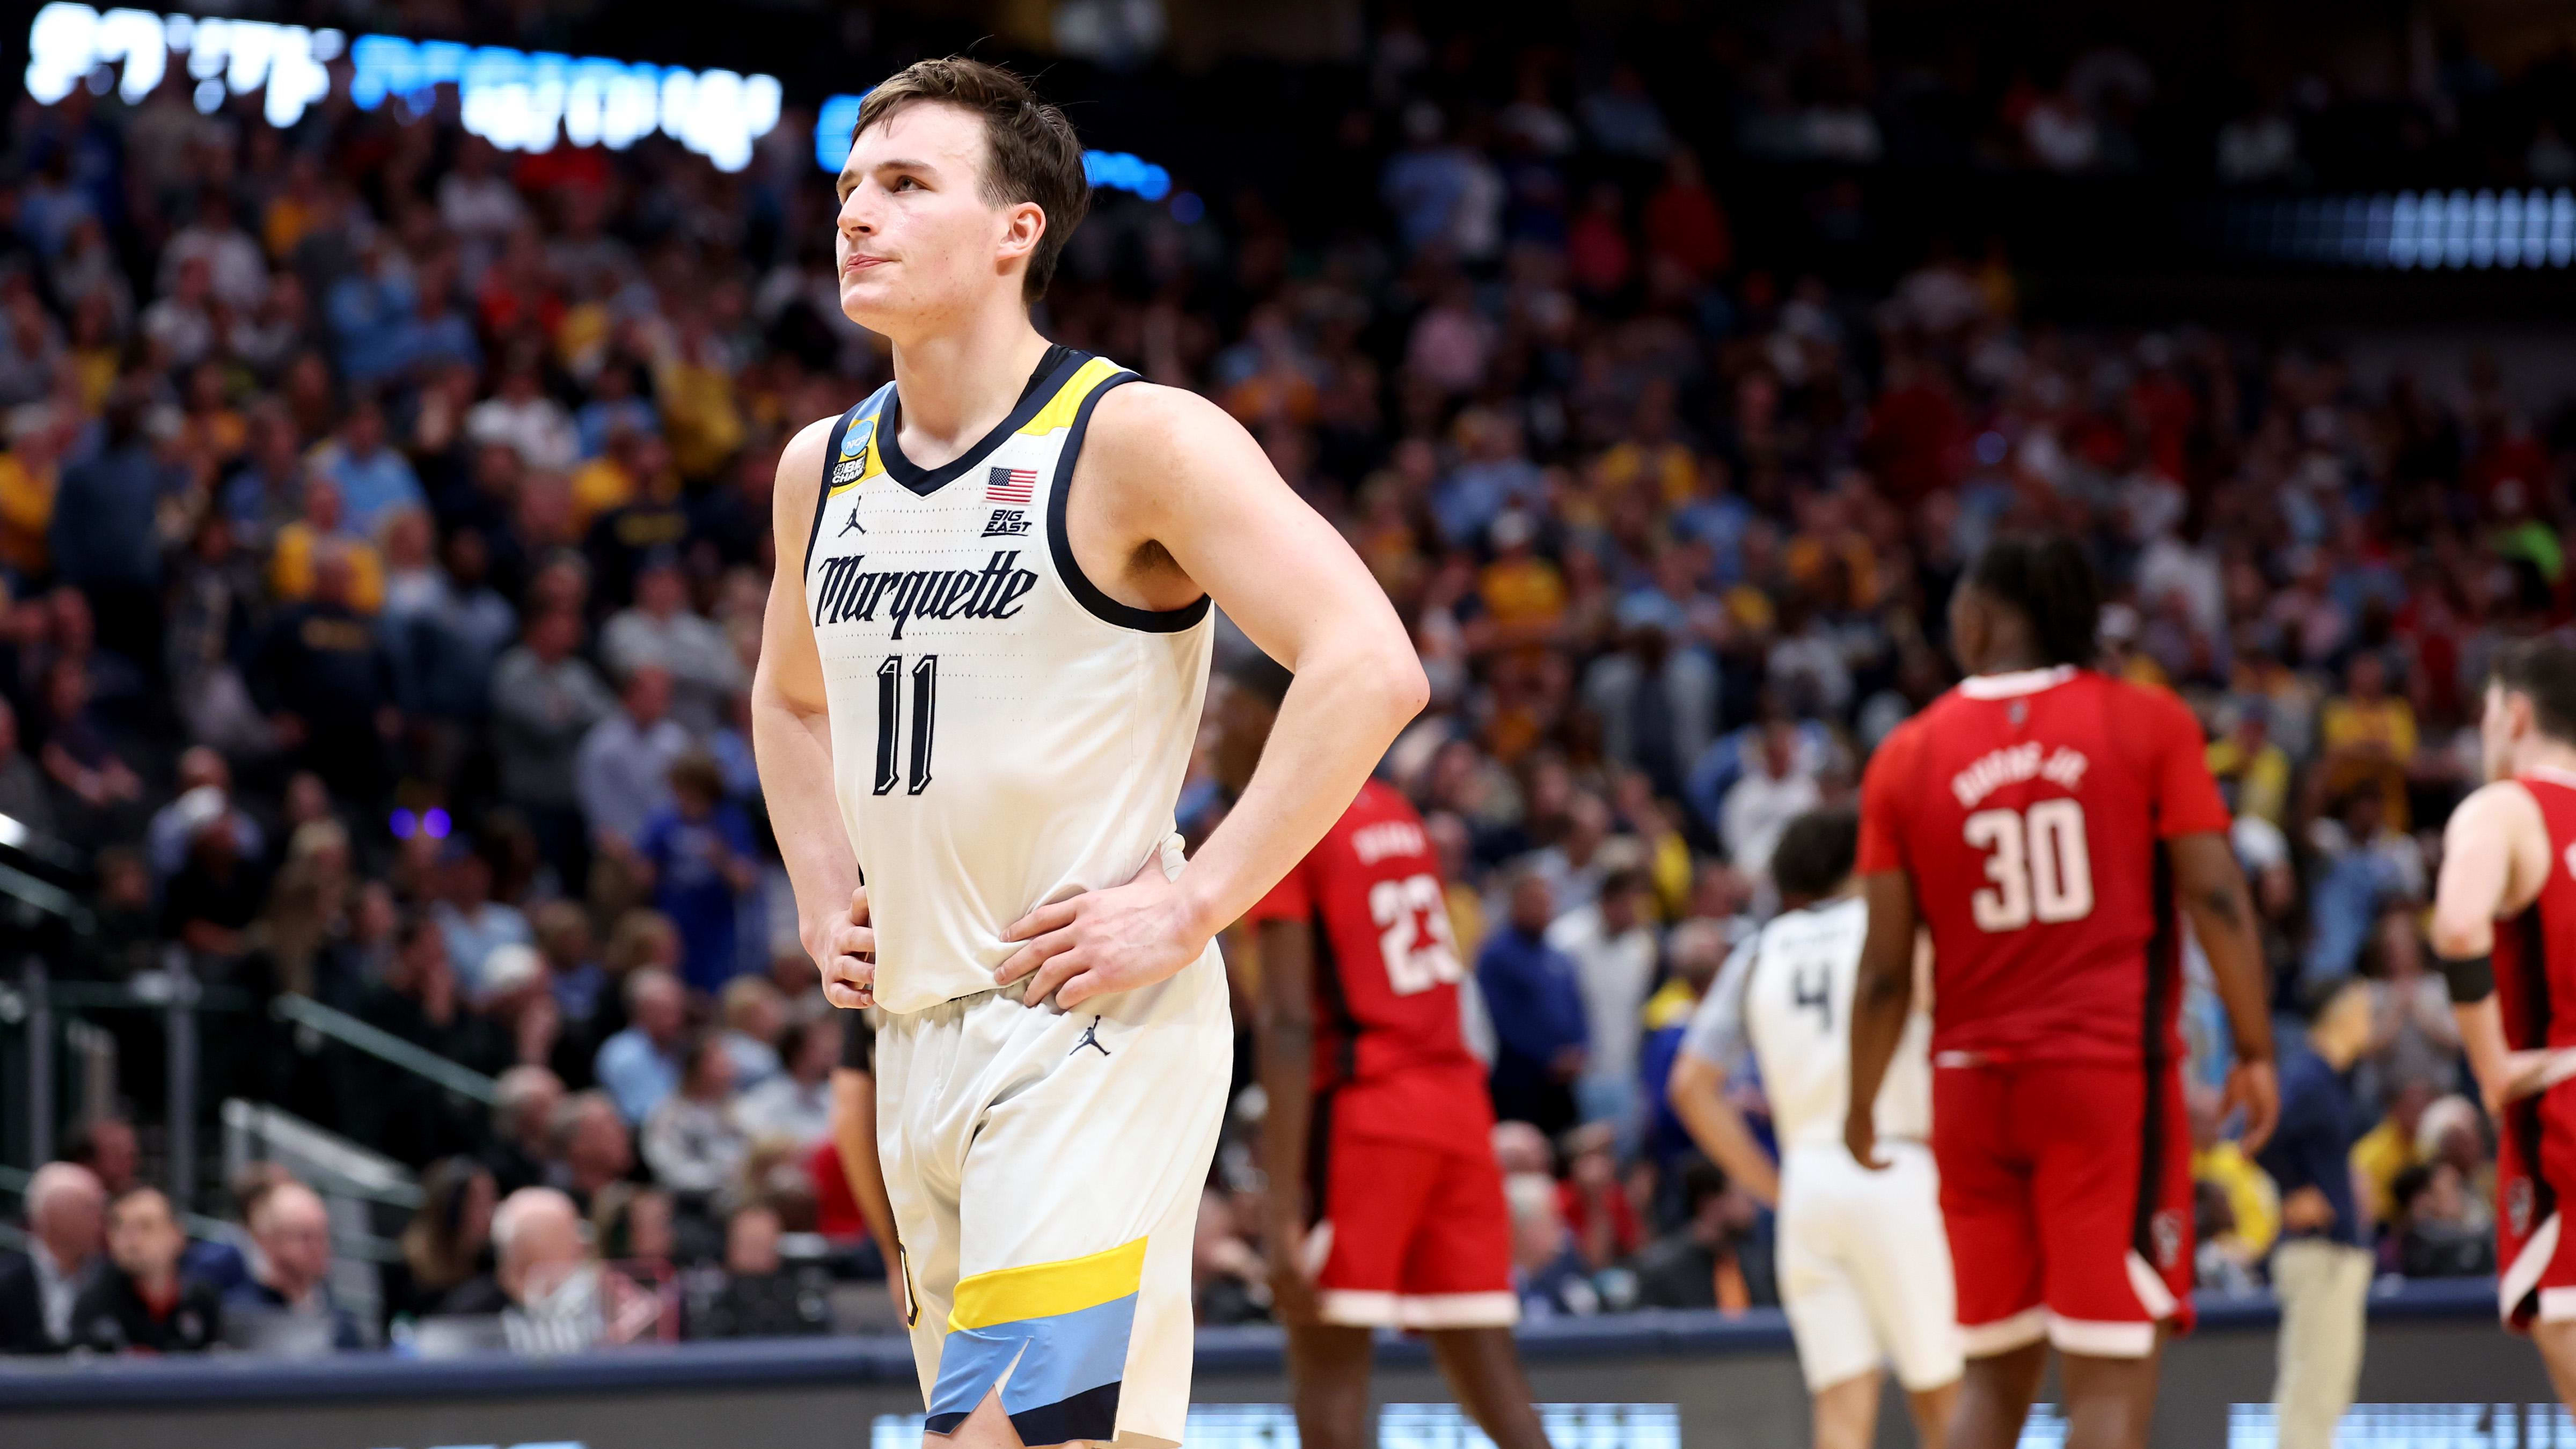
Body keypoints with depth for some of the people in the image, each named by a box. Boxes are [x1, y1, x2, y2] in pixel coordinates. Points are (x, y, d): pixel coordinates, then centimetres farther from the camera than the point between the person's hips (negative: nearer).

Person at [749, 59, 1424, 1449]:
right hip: (914, 1028, 8)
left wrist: (1193, 905, -19)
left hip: (1093, 1029, -8)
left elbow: (1371, 668, -18)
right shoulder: (822, 470, 11)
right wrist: (824, 897, 16)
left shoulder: (1132, 438, -11)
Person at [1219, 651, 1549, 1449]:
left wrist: (1283, 1211, -20)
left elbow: (1288, 1024, -16)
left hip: (1360, 1111, -7)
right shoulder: (1394, 813, 17)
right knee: (1490, 1375, 6)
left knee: (1327, 1365, -5)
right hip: (1456, 1093, 7)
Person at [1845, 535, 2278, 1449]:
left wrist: (1861, 1104, 14)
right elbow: (2215, 896, -7)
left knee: (1996, 1375, 14)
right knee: (2112, 1375, -6)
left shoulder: (1908, 756, 4)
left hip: (1974, 1085, 3)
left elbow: (1886, 968, 3)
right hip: (2116, 1069, -3)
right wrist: (2255, 1050, 0)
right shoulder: (2149, 724, 0)